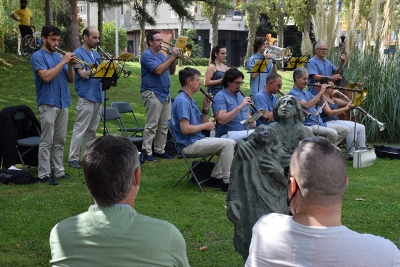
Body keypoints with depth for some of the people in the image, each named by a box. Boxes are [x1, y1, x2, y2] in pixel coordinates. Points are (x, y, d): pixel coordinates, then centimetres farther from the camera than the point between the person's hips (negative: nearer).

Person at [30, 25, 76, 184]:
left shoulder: (59, 56, 15)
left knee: (60, 141, 10)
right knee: (47, 141, -5)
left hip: (63, 103, 7)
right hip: (48, 104, -6)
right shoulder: (38, 56, -5)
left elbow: (71, 79, 13)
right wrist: (63, 62, -15)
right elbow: (46, 76, -20)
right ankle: (44, 174, -2)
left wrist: (70, 65, -5)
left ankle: (59, 170, 16)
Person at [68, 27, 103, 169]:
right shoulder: (78, 53, -7)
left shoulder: (96, 54, 16)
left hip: (97, 96, 8)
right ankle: (73, 158, 1)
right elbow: (83, 74, -16)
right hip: (86, 96, -8)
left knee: (92, 130, 12)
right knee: (80, 129, -5)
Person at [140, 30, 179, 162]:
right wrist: (172, 57, -17)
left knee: (164, 125, 9)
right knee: (152, 125, -8)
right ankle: (147, 152, -3)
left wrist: (173, 58, 1)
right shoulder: (147, 55, -10)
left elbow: (171, 72, 18)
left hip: (165, 94, 9)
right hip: (153, 93, -8)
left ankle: (159, 150, 16)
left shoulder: (161, 55, 17)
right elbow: (158, 70, -23)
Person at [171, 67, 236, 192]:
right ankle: (227, 182, -12)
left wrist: (206, 107, 3)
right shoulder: (182, 101, -16)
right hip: (189, 144, -10)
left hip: (197, 140, 10)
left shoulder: (190, 100, 17)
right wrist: (205, 126, -11)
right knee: (227, 143, -18)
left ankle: (216, 177, 6)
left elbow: (203, 123, 18)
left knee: (230, 143, 6)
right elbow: (185, 129, -25)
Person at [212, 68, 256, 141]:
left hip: (245, 132, 8)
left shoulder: (240, 95, 21)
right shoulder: (220, 97, -5)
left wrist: (252, 121, 3)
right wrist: (240, 106, -22)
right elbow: (221, 120, -19)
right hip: (229, 135, -8)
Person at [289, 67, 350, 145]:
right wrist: (320, 93, -20)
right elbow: (306, 106, -24)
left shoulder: (306, 92, 21)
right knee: (332, 133, -31)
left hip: (320, 123, 9)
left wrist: (322, 92, 1)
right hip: (308, 125, -9)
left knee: (345, 130, 0)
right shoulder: (293, 93, -8)